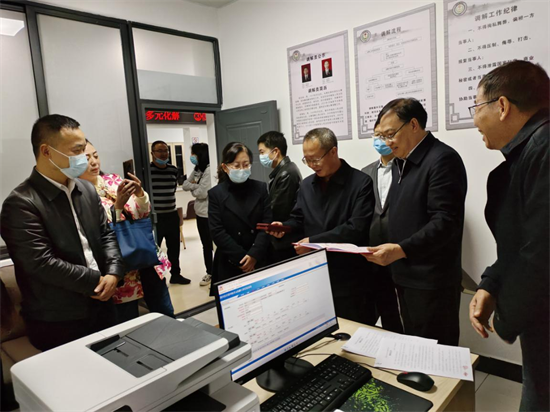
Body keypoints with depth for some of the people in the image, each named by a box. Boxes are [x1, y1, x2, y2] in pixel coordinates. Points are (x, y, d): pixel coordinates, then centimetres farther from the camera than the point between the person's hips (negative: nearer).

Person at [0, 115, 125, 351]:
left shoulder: (87, 190, 6)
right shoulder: (21, 203, -17)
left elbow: (106, 234, 8)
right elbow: (43, 264, -21)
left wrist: (113, 272, -9)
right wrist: (97, 281, -15)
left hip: (100, 307, 7)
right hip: (57, 322, -6)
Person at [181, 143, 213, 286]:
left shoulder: (209, 170, -17)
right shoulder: (197, 169, 10)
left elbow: (202, 193, -21)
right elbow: (184, 185, 8)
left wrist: (192, 188, -2)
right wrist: (196, 185, -12)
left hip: (209, 214, -8)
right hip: (200, 213, 8)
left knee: (213, 244, 3)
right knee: (206, 244, 16)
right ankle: (210, 272, 29)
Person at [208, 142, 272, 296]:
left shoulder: (261, 188, 3)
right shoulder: (216, 194, -2)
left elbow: (267, 223, -3)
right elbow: (217, 231, -7)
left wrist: (254, 255, -13)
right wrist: (241, 258, -11)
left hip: (260, 261, 1)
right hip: (230, 264, -1)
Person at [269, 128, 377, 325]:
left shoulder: (361, 182, -10)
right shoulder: (306, 185, 10)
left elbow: (356, 228, -19)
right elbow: (298, 221, 16)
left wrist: (314, 241, -18)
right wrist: (284, 227, -7)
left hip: (350, 280, -5)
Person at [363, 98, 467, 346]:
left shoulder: (442, 159, -14)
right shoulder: (400, 163, 13)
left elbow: (446, 222, -22)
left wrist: (400, 250, -28)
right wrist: (387, 249, 8)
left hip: (431, 281, -8)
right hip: (404, 276, 8)